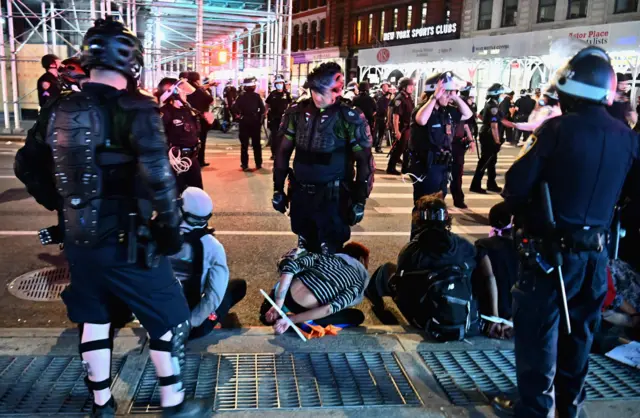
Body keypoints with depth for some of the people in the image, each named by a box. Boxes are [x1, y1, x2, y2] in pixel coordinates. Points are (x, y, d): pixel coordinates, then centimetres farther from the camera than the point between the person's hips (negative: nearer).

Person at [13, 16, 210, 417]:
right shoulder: (135, 110, -16)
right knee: (170, 318, 10)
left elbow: (27, 165, 12)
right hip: (127, 241, -6)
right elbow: (156, 175, -27)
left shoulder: (58, 110, 4)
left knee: (95, 319, 22)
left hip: (78, 239, 7)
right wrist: (170, 225, -14)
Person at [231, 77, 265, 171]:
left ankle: (245, 165, 1)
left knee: (244, 144, 4)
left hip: (244, 122, -1)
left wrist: (239, 115, -2)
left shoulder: (241, 96, -6)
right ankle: (258, 164, 16)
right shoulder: (257, 96, -4)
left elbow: (234, 108, -16)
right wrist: (260, 117, 1)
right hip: (255, 122, 1)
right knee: (256, 144, 12)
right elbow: (262, 109, -12)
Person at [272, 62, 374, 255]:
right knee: (304, 250, 18)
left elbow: (364, 161, -5)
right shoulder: (297, 112, 1)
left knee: (329, 255, 2)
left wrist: (360, 201, -6)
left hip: (333, 198, -4)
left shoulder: (350, 119, -11)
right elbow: (284, 151, 9)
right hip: (300, 195, 4)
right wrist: (278, 188, 8)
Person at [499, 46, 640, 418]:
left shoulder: (559, 128, -15)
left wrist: (524, 216, 3)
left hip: (551, 247, -5)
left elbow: (516, 185, -15)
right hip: (597, 251, 6)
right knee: (579, 331, 20)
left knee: (538, 331, 7)